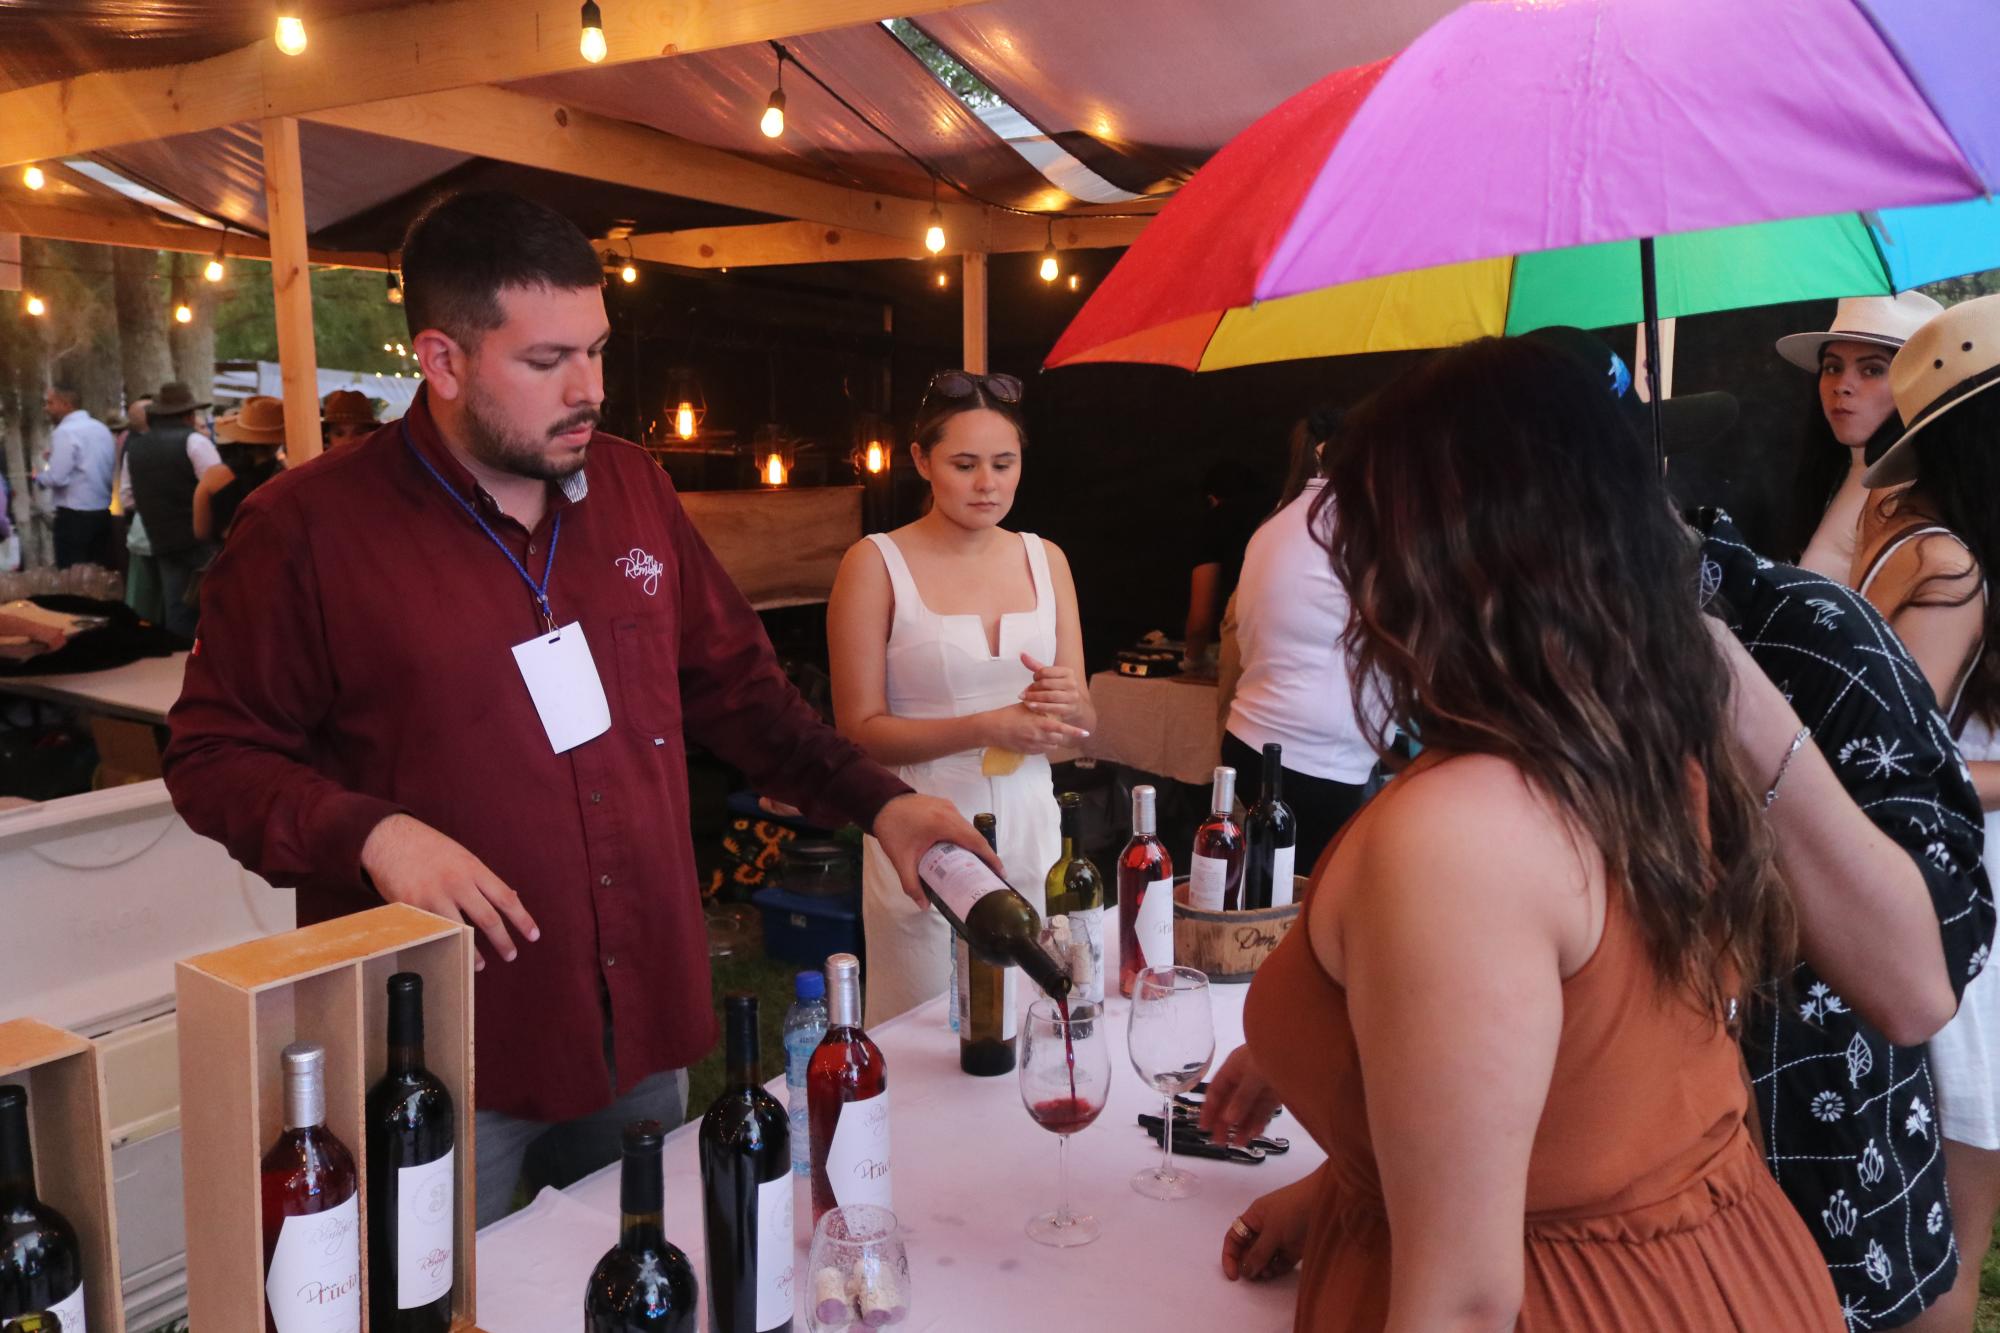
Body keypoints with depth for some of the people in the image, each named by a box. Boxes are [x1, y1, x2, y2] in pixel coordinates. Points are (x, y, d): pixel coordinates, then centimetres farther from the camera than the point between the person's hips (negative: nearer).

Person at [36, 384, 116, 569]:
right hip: (103, 513, 8)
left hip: (74, 516, -7)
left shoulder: (65, 432, -12)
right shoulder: (102, 429, 12)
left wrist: (38, 475, 2)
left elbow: (57, 478, -18)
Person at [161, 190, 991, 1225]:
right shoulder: (310, 527, -11)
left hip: (643, 1027, 5)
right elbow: (213, 754, -5)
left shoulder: (632, 489, 5)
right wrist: (370, 835, -22)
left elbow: (733, 683, 11)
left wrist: (877, 801, 1)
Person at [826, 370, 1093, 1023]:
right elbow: (859, 730, -10)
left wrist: (1066, 704, -13)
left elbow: (1082, 722, 10)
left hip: (1031, 830, 4)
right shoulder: (876, 564, -6)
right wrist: (985, 729, -20)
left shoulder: (1045, 559, 7)